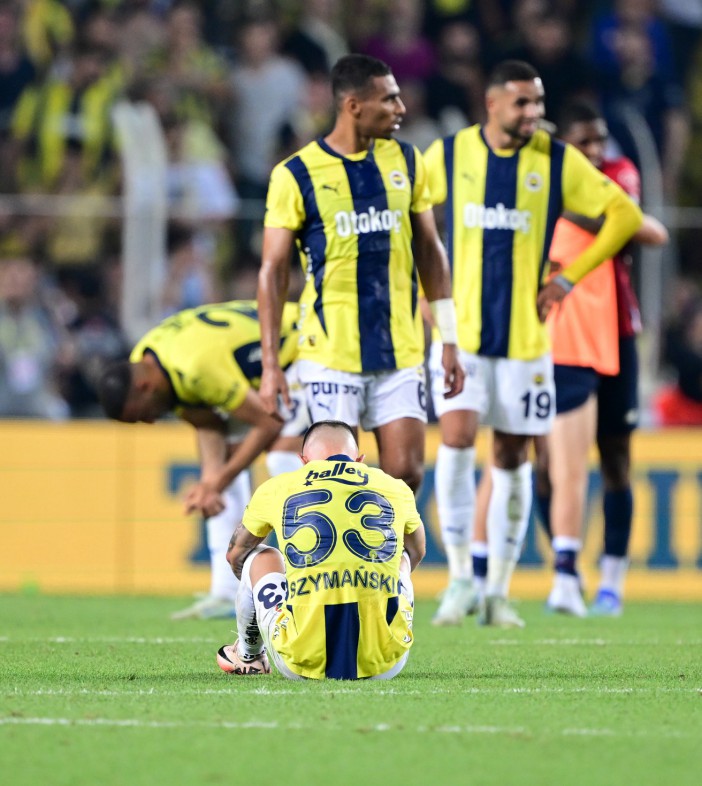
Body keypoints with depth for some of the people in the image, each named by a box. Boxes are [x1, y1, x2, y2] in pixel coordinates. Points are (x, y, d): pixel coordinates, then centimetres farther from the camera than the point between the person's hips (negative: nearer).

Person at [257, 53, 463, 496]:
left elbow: (430, 250, 14)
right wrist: (271, 364, -7)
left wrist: (449, 340, 11)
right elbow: (274, 271, -2)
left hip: (402, 351, 4)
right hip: (331, 354, -4)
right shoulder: (297, 175, -5)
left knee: (406, 473, -2)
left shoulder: (406, 161, 8)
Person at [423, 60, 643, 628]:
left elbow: (625, 216, 3)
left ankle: (498, 592, 12)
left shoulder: (557, 161, -2)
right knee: (457, 439, -15)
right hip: (460, 328, 0)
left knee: (512, 459, 4)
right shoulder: (448, 154, -1)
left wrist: (569, 278, -1)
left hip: (525, 335, 1)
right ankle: (460, 577, -4)